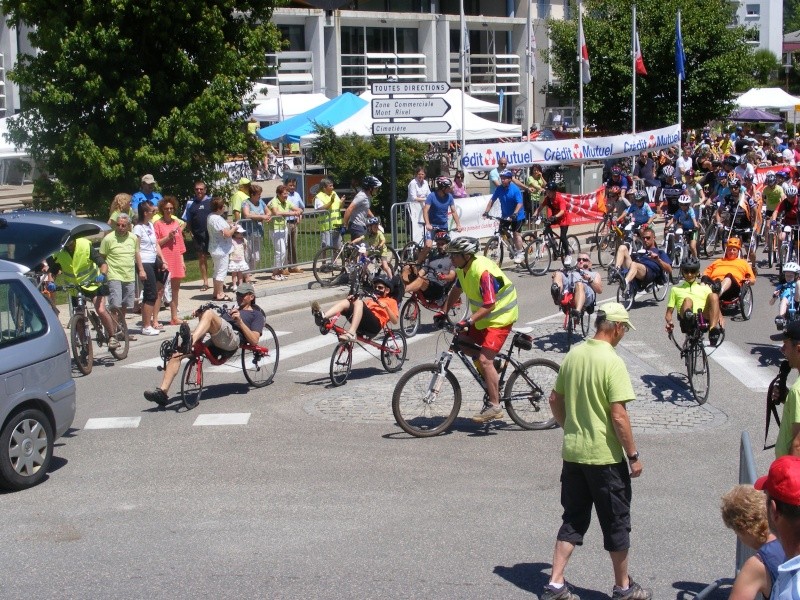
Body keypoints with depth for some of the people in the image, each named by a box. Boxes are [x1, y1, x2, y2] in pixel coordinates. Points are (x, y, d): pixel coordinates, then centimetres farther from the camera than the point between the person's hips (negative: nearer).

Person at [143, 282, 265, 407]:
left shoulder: (256, 314, 21)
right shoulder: (230, 311, 43)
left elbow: (254, 340, 3)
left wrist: (240, 321, -6)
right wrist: (200, 316, 13)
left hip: (233, 339, -7)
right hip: (213, 343, 7)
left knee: (209, 314, -32)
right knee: (176, 353, -14)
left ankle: (190, 341, -55)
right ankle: (163, 392, -21)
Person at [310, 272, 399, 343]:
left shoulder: (391, 301, 22)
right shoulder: (371, 299, 39)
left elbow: (395, 321, 6)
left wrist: (386, 307, -5)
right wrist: (352, 299, 5)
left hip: (375, 325, -5)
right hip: (361, 325, 5)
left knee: (358, 302, -28)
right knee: (346, 302, -14)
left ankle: (351, 334, -47)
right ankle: (323, 317, -42)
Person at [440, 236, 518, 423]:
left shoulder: (483, 271, -29)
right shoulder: (463, 268, -1)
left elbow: (489, 305, -31)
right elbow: (456, 291, 17)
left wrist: (468, 321, -38)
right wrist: (444, 311, 11)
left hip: (499, 317, -10)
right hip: (482, 316, 10)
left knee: (484, 360, -17)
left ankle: (495, 406, -11)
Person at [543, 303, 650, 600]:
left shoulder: (572, 355, 4)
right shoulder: (612, 362, -18)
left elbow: (555, 400, 12)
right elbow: (618, 415, -20)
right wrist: (633, 456, -12)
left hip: (572, 453, 6)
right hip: (605, 456, -6)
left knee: (573, 520, 15)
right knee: (616, 522, 10)